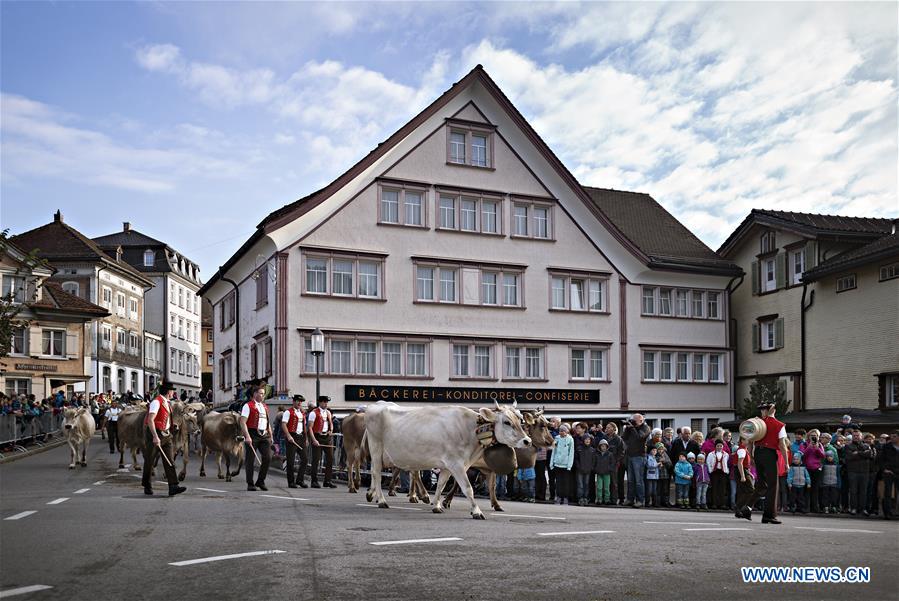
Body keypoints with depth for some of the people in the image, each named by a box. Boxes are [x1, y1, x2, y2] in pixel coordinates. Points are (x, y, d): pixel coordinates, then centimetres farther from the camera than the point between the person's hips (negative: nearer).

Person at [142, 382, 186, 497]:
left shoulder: (167, 403, 13)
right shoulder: (156, 402, -14)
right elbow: (150, 420, -24)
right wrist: (155, 436, -31)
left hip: (166, 435, 8)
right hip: (154, 434, -8)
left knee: (170, 461, -3)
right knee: (149, 461, 7)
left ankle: (173, 487, -9)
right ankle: (147, 486, 23)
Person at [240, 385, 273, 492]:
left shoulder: (265, 407, 17)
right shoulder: (248, 406, -3)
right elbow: (242, 422, -11)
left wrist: (271, 436, 18)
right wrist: (247, 436, -20)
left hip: (264, 435, 6)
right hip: (252, 435, -6)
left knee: (268, 457, -4)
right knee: (250, 460, 0)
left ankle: (260, 481, 10)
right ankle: (250, 484, 10)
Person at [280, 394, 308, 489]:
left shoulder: (302, 413, 17)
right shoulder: (288, 411, -4)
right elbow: (283, 425, -12)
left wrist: (305, 438, 15)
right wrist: (288, 436, -21)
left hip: (301, 437, 6)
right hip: (292, 438, -6)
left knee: (304, 459, -1)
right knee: (291, 461, -1)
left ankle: (300, 480, 8)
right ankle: (291, 482, 5)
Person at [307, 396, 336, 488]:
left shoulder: (328, 412, 15)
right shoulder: (314, 413, -4)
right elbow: (310, 427, -9)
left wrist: (331, 430, 5)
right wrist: (314, 440, -17)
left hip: (328, 437, 6)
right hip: (318, 436, -6)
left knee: (330, 459, 4)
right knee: (316, 459, -3)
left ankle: (327, 481, 11)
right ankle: (314, 481, 5)